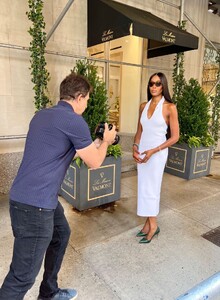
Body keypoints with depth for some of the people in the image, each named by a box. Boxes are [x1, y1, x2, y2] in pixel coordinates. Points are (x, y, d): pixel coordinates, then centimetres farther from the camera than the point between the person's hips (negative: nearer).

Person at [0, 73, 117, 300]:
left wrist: (96, 142, 27)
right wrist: (106, 141, 14)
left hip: (34, 197, 10)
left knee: (61, 234, 27)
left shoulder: (41, 115, 10)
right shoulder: (74, 122, -15)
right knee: (24, 275, 3)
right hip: (34, 204, -10)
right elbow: (94, 163, -6)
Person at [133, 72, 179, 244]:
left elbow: (175, 137, -8)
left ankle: (153, 225, 19)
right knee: (144, 188, 9)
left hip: (157, 153, -5)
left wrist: (153, 151, -16)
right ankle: (149, 223, 24)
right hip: (142, 152, 5)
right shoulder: (143, 106, 8)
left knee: (151, 189, 1)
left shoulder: (170, 107, -8)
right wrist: (135, 147, -4)